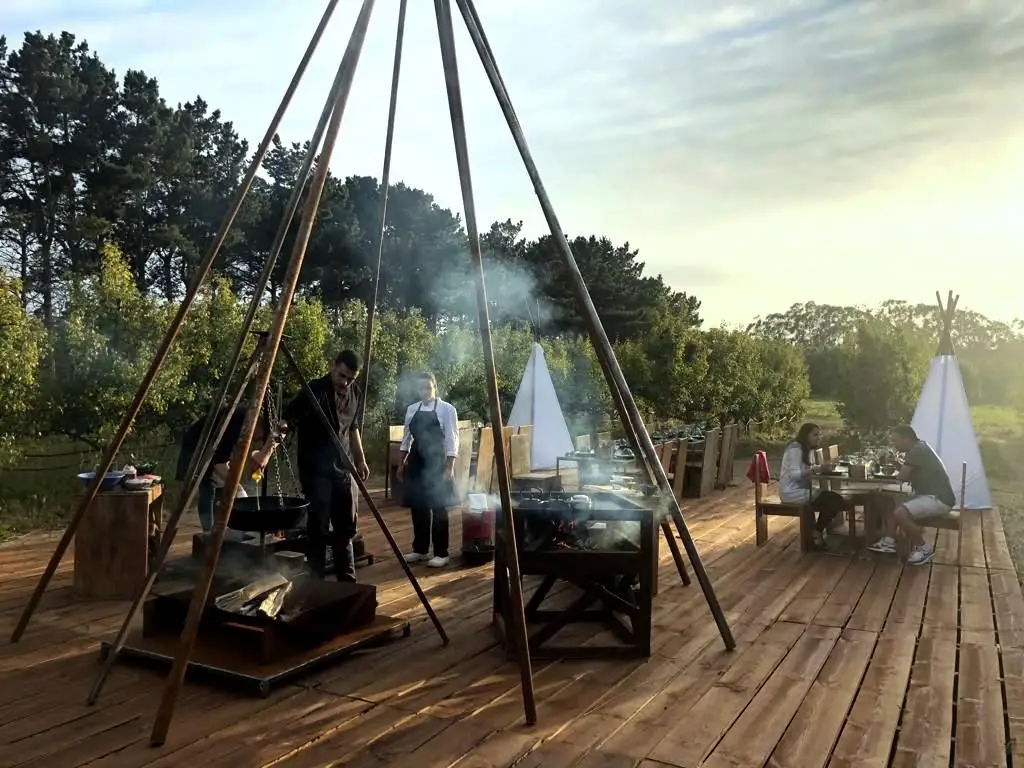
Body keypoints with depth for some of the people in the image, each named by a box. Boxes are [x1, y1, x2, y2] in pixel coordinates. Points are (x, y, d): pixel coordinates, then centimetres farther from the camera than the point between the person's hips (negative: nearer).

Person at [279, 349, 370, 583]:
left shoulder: (355, 393, 5)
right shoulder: (314, 390, -16)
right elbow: (288, 421, -24)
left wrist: (360, 459, 19)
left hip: (342, 468, 6)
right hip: (316, 469, -6)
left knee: (345, 527, 11)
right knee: (319, 528, -4)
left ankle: (347, 581, 22)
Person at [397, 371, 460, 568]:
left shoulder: (446, 409, -7)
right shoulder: (412, 409, 8)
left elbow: (451, 440, -9)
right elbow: (407, 438, 15)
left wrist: (449, 467, -14)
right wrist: (402, 464, 14)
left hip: (437, 463, -5)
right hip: (416, 463, 5)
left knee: (438, 508, 0)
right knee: (417, 507, 9)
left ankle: (441, 553, 8)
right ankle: (420, 549, 22)